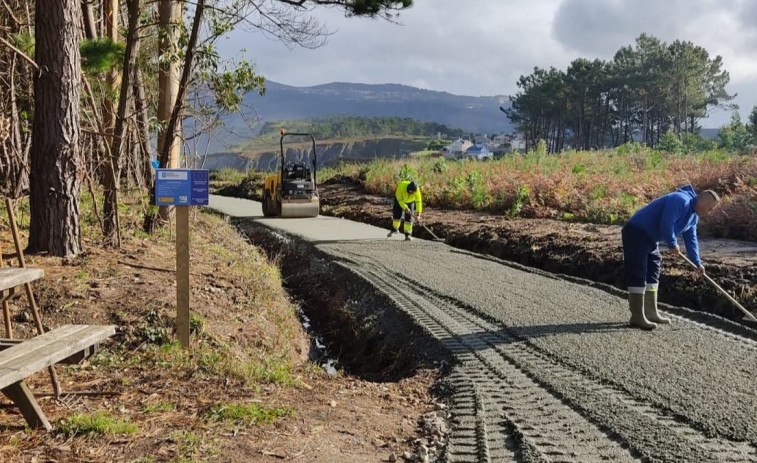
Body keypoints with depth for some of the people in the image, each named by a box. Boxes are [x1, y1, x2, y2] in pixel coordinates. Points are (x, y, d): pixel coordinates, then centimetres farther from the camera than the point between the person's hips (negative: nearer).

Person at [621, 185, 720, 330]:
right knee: (638, 275, -11)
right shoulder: (681, 201, -21)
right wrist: (673, 245, -14)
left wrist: (697, 263, 14)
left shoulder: (693, 216, 12)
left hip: (651, 238, 11)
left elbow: (691, 239, 19)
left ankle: (651, 313, 21)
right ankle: (637, 317, -10)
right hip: (636, 233, -11)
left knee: (652, 274, 14)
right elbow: (666, 224, -29)